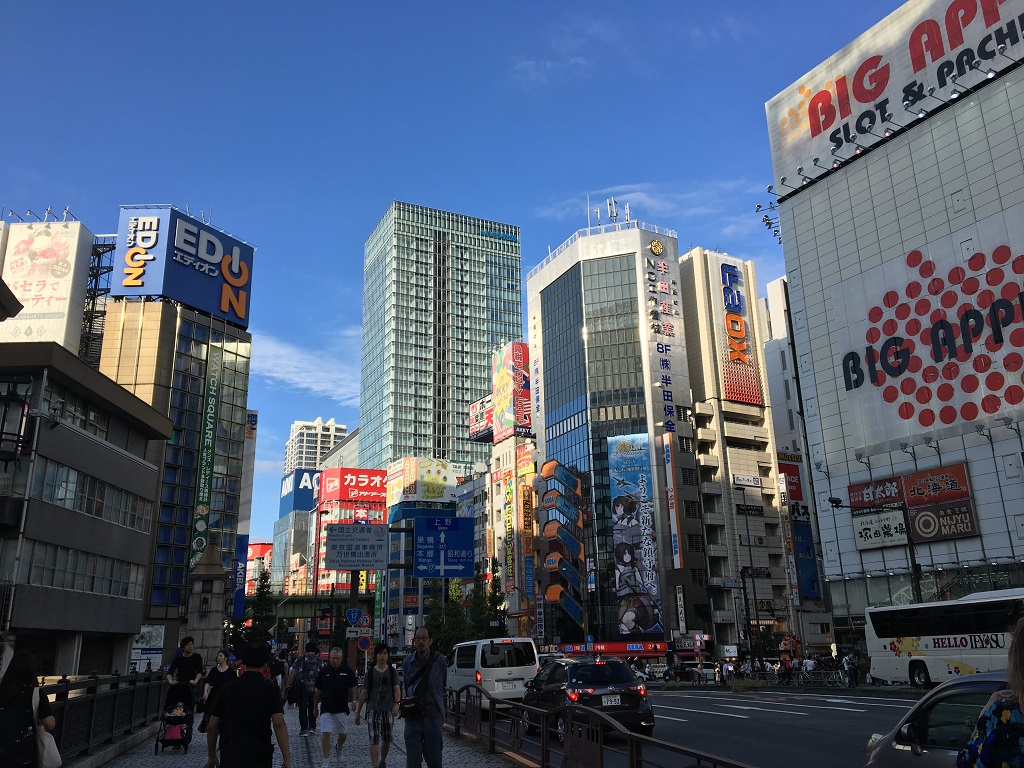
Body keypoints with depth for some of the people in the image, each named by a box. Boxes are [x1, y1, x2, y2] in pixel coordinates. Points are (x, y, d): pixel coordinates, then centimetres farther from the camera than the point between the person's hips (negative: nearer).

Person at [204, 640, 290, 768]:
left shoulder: (227, 688, 2)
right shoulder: (270, 689, -5)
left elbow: (212, 726, 4)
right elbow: (279, 725, -12)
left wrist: (211, 757, 15)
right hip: (260, 757, -1)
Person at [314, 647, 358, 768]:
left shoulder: (347, 671, -2)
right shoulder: (324, 672, 1)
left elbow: (353, 688, 6)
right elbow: (318, 691, 10)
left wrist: (353, 701, -6)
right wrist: (315, 707, 13)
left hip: (341, 708, 0)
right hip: (326, 708, 0)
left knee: (343, 733, 10)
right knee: (326, 734, -7)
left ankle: (339, 748, 41)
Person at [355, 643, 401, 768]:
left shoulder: (392, 672, 3)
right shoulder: (370, 672, 1)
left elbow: (397, 689, -6)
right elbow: (363, 693, 4)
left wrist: (397, 703, -25)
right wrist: (358, 712, 4)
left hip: (388, 710, 1)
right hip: (373, 710, -1)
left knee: (386, 740, 12)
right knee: (374, 740, -10)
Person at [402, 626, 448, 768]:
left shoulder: (440, 660, -6)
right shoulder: (408, 662, 1)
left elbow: (443, 687, 5)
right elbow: (406, 688, 14)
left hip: (433, 718, -2)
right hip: (412, 718, 2)